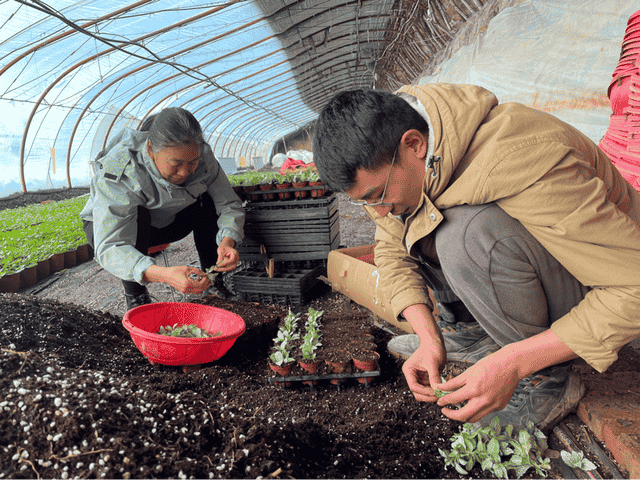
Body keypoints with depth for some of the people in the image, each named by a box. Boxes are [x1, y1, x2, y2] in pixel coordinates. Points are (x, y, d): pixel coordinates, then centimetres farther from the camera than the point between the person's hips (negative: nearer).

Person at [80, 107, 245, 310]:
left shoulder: (200, 155, -26)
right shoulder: (119, 173, -39)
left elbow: (230, 204, -20)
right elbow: (109, 248, -47)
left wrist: (227, 242, -43)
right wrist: (164, 275, -64)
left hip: (164, 223, 4)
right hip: (105, 227, -4)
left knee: (206, 200, -19)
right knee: (136, 216, -36)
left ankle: (213, 283, -7)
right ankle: (135, 298, -18)